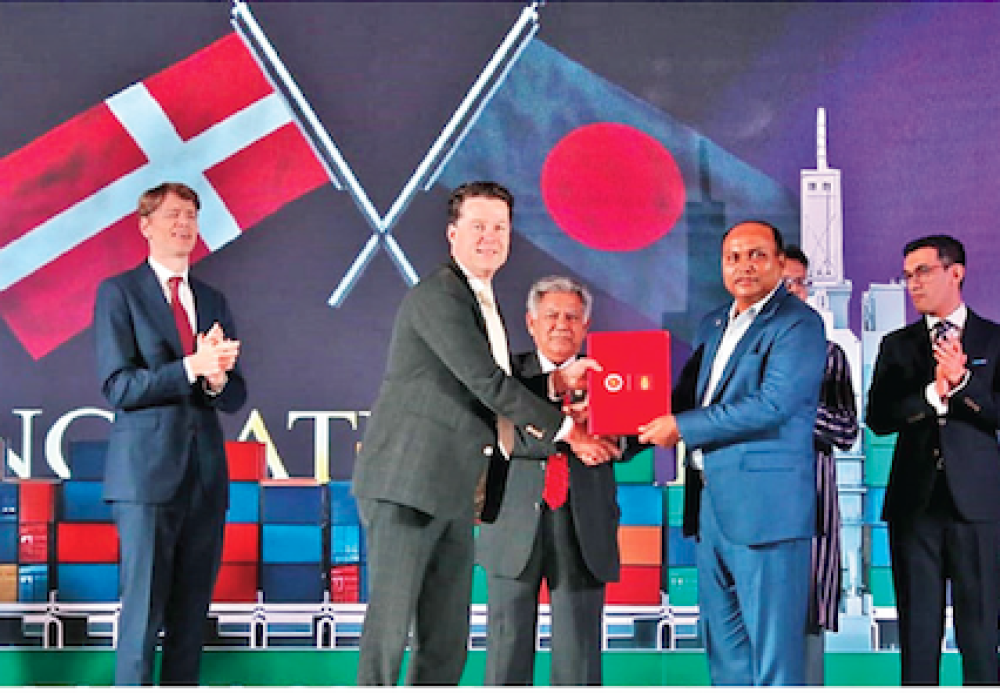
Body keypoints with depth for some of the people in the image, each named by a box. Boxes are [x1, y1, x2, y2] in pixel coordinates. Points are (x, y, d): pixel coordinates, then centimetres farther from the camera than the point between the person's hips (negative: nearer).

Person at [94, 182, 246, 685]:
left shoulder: (213, 301, 16)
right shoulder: (118, 292, 1)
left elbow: (235, 397, 13)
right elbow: (118, 387, -9)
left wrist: (216, 379, -10)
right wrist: (192, 366, -19)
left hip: (206, 474, 5)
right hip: (148, 471, -5)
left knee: (191, 615, 8)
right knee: (143, 614, -6)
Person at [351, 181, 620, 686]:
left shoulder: (482, 303, 19)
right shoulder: (437, 296, -12)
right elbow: (488, 383, -17)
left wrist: (556, 380, 9)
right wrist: (566, 430, -12)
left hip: (451, 493, 10)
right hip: (407, 483, -9)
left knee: (447, 636, 10)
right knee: (390, 624, -6)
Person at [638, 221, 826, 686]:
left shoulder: (798, 324, -8)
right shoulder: (713, 325, 19)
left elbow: (772, 404, -20)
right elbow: (691, 394, 25)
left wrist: (681, 427, -16)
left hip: (765, 505, -9)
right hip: (711, 502, 9)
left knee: (772, 643, -5)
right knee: (722, 638, 15)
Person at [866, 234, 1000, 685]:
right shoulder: (897, 345, 12)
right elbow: (878, 419, 1)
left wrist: (962, 382, -17)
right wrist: (933, 394, -12)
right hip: (915, 501, 2)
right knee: (918, 631, 5)